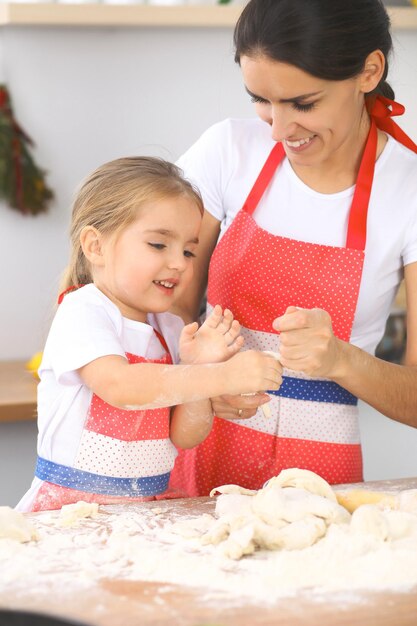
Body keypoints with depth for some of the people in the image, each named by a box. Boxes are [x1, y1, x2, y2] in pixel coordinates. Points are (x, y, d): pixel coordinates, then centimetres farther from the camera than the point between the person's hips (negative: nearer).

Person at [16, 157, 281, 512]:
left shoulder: (170, 329, 10)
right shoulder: (82, 313, -8)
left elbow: (184, 438, 5)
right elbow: (120, 387, -25)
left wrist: (198, 368, -10)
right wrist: (221, 377, -29)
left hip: (151, 504, 5)